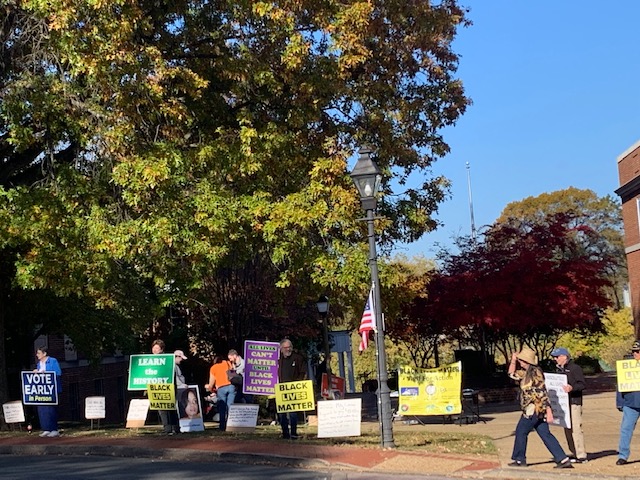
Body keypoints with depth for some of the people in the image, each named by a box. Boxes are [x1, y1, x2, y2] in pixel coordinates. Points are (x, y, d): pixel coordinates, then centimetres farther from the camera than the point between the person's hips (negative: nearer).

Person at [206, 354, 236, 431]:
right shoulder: (228, 363, 19)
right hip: (231, 386, 1)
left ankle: (223, 426, 1)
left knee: (222, 408, 4)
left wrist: (209, 388, 31)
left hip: (221, 388, -1)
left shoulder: (213, 368, 14)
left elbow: (211, 382, 11)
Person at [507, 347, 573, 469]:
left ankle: (519, 459, 15)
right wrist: (513, 361, 11)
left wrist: (549, 412, -22)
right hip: (533, 410, 9)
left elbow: (542, 393, -20)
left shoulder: (535, 372, -17)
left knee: (521, 432, 4)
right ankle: (563, 459, 6)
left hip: (534, 410, -9)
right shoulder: (526, 372, 11)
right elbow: (512, 374, 27)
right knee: (545, 434, 8)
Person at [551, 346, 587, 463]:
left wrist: (572, 387, -30)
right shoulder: (559, 369, 17)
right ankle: (575, 454, 16)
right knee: (567, 429, 9)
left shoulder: (575, 368, -8)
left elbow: (583, 384, -14)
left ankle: (581, 456, -7)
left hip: (574, 402, -8)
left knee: (576, 428, -10)